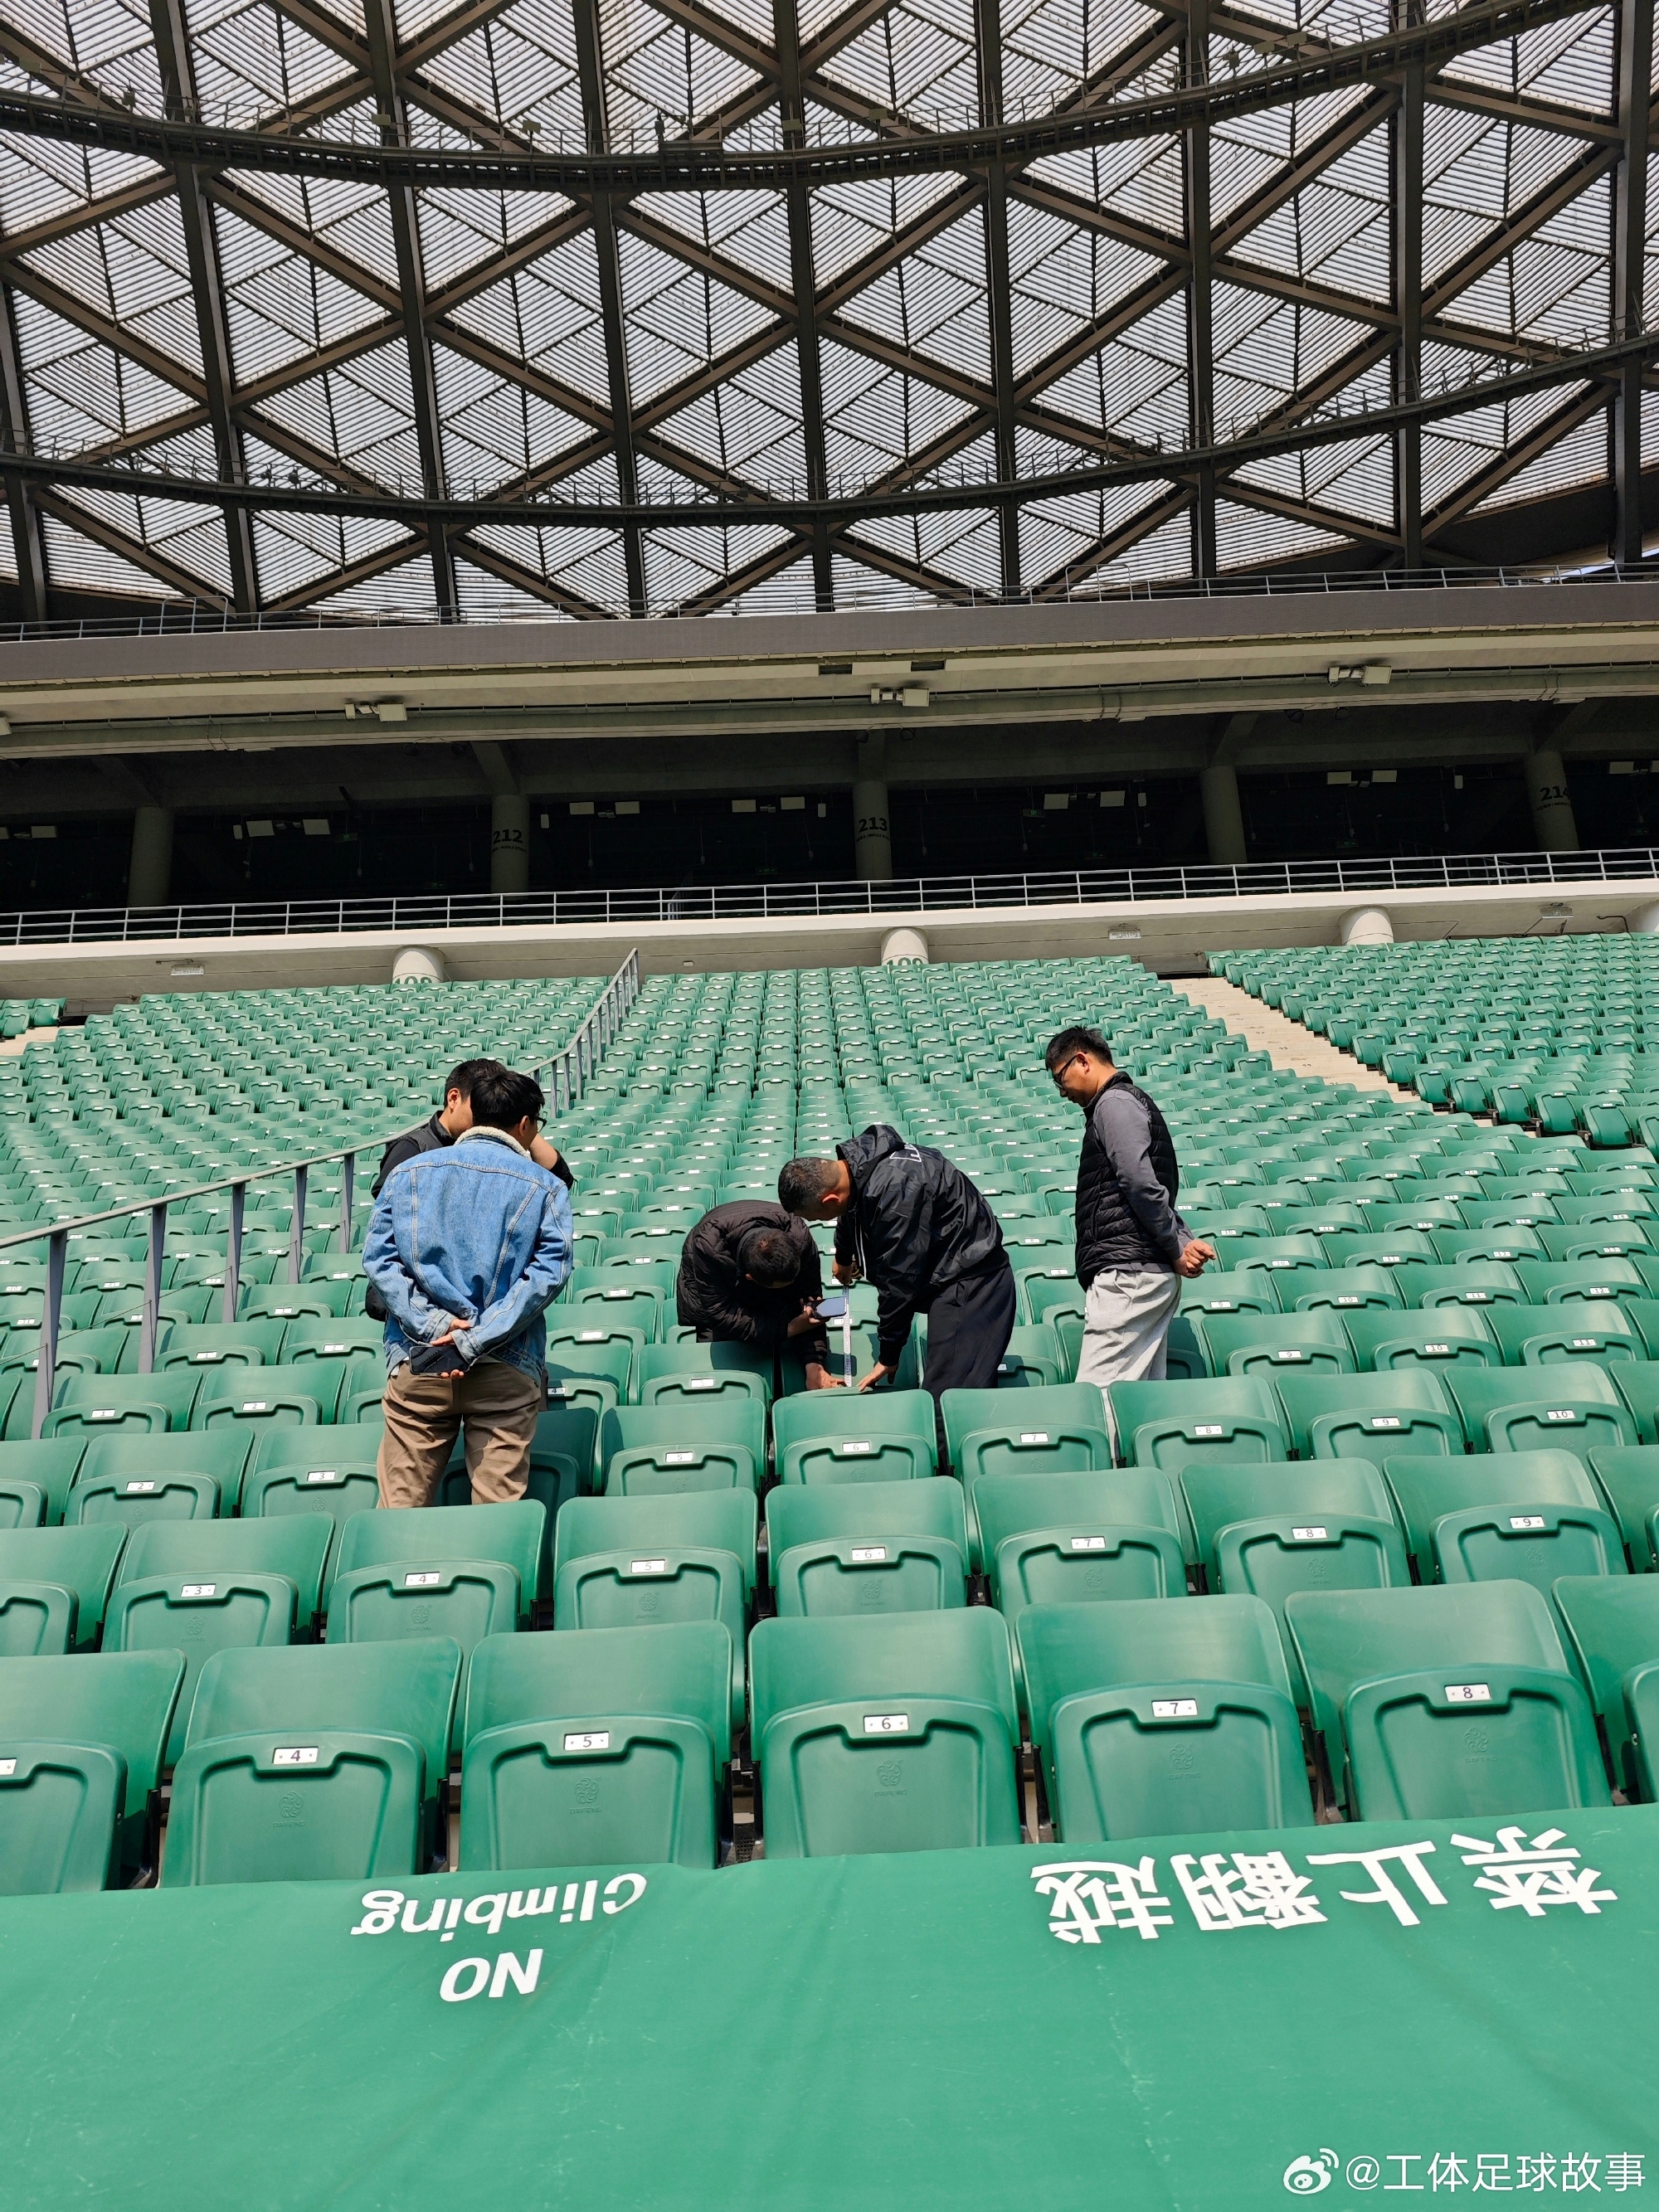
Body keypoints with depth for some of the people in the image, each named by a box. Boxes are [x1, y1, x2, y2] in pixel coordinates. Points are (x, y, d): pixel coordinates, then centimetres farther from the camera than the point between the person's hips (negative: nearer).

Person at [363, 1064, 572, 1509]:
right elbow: (548, 1273, -9)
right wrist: (476, 1342, -12)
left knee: (400, 1507, 10)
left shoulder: (410, 1171, 9)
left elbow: (378, 1257, 0)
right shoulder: (545, 1186, 3)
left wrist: (431, 1325, -8)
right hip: (507, 1372, -2)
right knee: (498, 1512, 6)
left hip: (416, 1363, 2)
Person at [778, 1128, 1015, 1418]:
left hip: (969, 1282, -10)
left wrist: (888, 1356, -10)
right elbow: (850, 1214, 27)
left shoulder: (893, 1192, -29)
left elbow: (899, 1282, -22)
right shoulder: (854, 1165, 1)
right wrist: (843, 1256, 48)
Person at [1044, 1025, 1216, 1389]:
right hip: (1151, 1273, 10)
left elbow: (1143, 1186, -18)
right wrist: (1186, 1240, 6)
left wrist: (1177, 1250, -10)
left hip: (1128, 1273, -10)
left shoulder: (1114, 1103, -7)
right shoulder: (1130, 1101, 24)